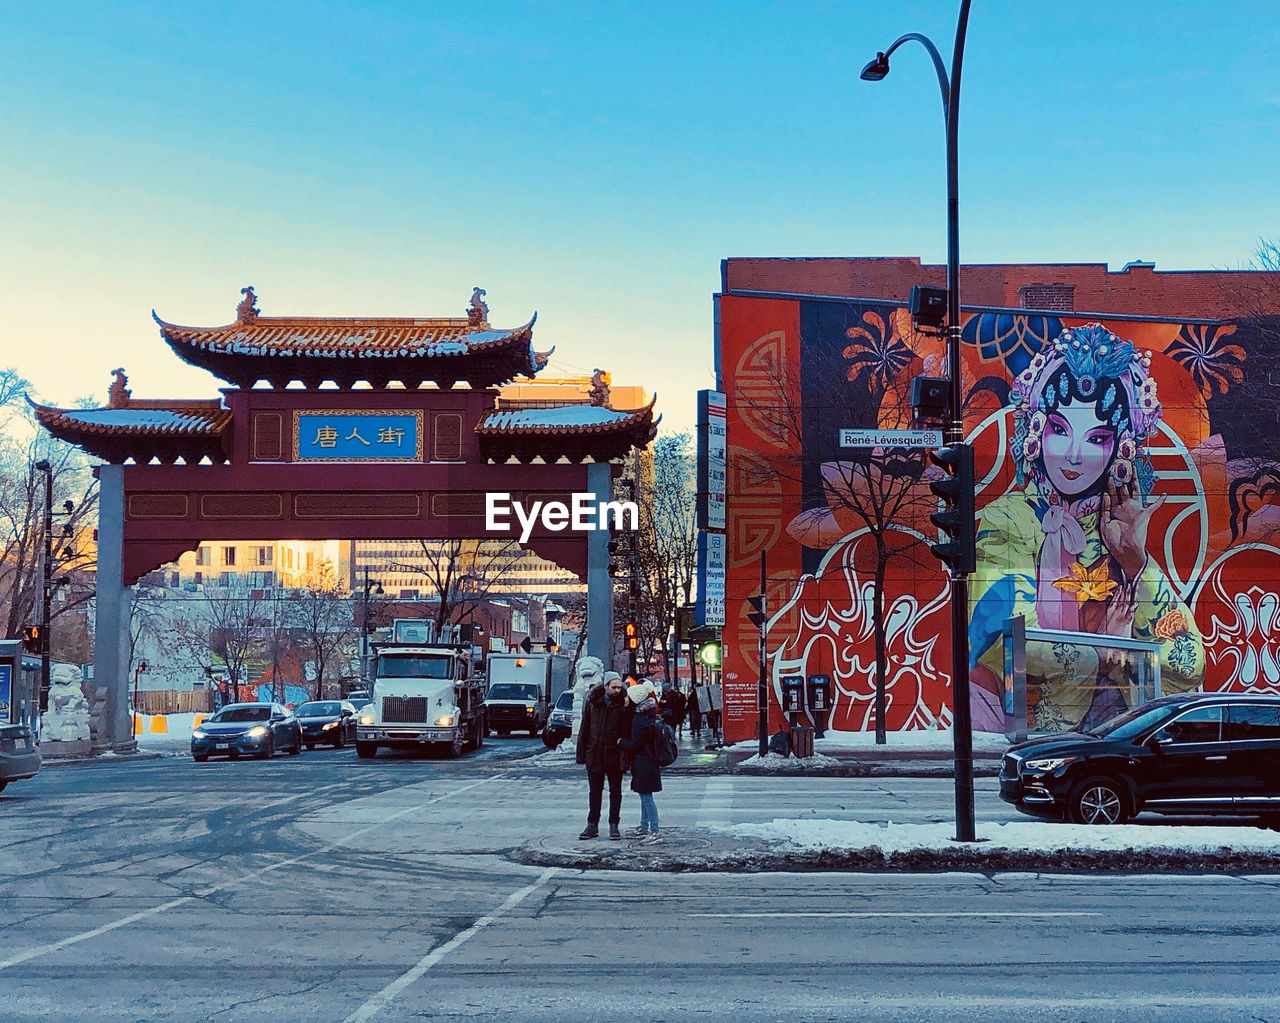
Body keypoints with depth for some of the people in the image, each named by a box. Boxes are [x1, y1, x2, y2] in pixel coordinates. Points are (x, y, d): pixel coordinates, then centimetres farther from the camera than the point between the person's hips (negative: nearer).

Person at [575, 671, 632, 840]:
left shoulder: (623, 703, -4)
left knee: (615, 791, 7)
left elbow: (628, 730, -10)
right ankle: (592, 825, 17)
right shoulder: (592, 701, 1)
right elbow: (584, 729, 5)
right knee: (594, 792, 10)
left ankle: (614, 825, 15)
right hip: (594, 755, 2)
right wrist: (581, 754, 2)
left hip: (615, 756, -2)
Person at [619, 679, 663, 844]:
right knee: (645, 797, 17)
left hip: (644, 765, -10)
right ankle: (644, 828, 27)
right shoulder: (649, 715, 7)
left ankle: (655, 832, -6)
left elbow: (634, 746, -17)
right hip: (649, 762, 10)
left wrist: (620, 741, -3)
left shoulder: (640, 720, -21)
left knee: (646, 797, -7)